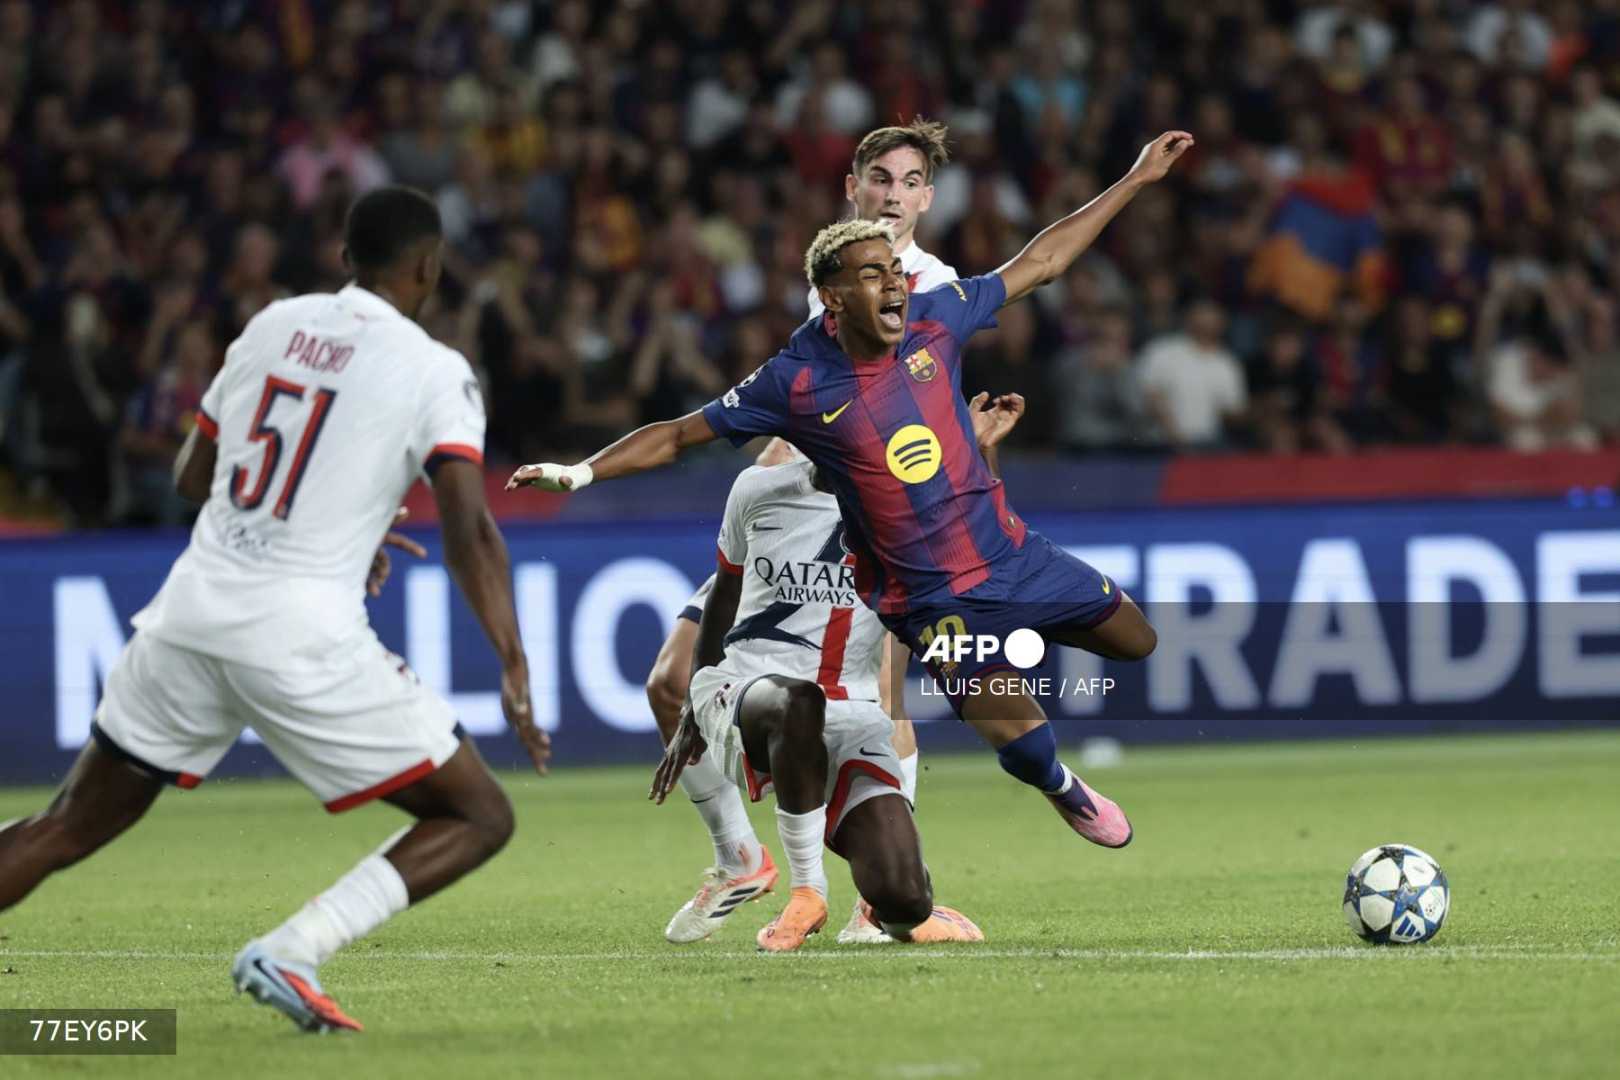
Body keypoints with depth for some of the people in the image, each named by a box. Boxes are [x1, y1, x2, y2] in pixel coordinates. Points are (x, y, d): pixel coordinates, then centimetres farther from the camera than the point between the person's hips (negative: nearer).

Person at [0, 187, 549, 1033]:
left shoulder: (272, 326, 14)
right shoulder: (434, 372, -2)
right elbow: (468, 532, -13)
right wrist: (514, 672, -14)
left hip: (192, 612, 6)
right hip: (303, 638, -5)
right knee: (479, 819, 5)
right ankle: (290, 953, -12)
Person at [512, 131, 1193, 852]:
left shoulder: (933, 320, -8)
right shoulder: (796, 383, -18)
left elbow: (1037, 264, 3)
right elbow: (679, 436, -9)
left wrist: (1137, 180, 4)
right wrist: (579, 473, -20)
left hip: (1011, 550, 5)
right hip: (932, 595, -5)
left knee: (1136, 640, 14)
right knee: (1029, 751, -15)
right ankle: (1063, 791, 23)